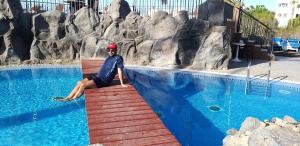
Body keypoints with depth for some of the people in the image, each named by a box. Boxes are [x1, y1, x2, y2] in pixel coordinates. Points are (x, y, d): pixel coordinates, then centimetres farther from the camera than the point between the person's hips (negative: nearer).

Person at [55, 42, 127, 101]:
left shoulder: (118, 58, -9)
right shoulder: (108, 58, 16)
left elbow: (120, 71, -13)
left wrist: (122, 84, -14)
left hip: (104, 81, -8)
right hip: (97, 76, 8)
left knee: (83, 85, -20)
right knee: (80, 83, -6)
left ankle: (72, 100, -10)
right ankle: (67, 98, -5)